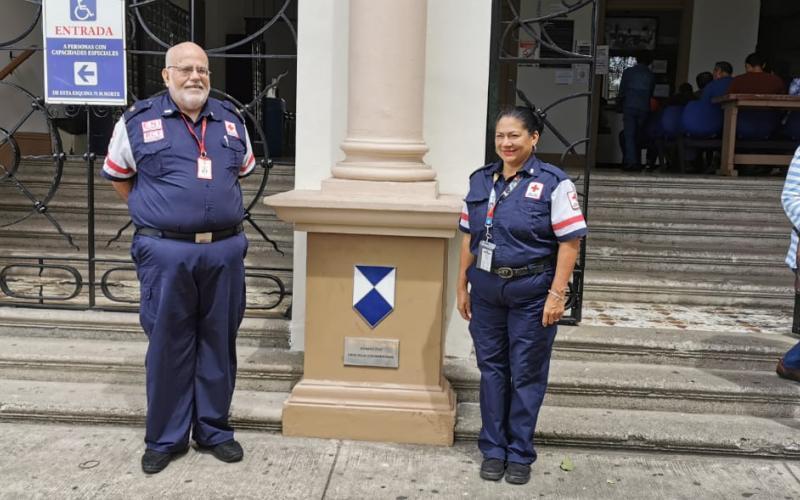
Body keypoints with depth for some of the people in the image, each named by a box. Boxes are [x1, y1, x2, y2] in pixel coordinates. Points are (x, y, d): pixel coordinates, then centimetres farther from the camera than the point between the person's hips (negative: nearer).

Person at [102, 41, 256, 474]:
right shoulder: (139, 121, 1)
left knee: (218, 343, 10)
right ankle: (164, 438, 20)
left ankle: (214, 430, 26)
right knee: (168, 346, 5)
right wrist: (152, 213, 8)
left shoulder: (231, 120, 10)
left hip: (225, 250, 3)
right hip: (166, 252, -3)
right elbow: (118, 176, 13)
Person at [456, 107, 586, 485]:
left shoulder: (552, 183, -8)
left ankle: (519, 453, 21)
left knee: (526, 375, 6)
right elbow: (469, 238, 11)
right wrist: (463, 287, 10)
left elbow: (570, 242, -10)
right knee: (491, 369, 11)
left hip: (530, 293, -4)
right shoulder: (480, 180, 7)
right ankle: (493, 449, 25)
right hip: (486, 291, 4)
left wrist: (557, 294, -15)